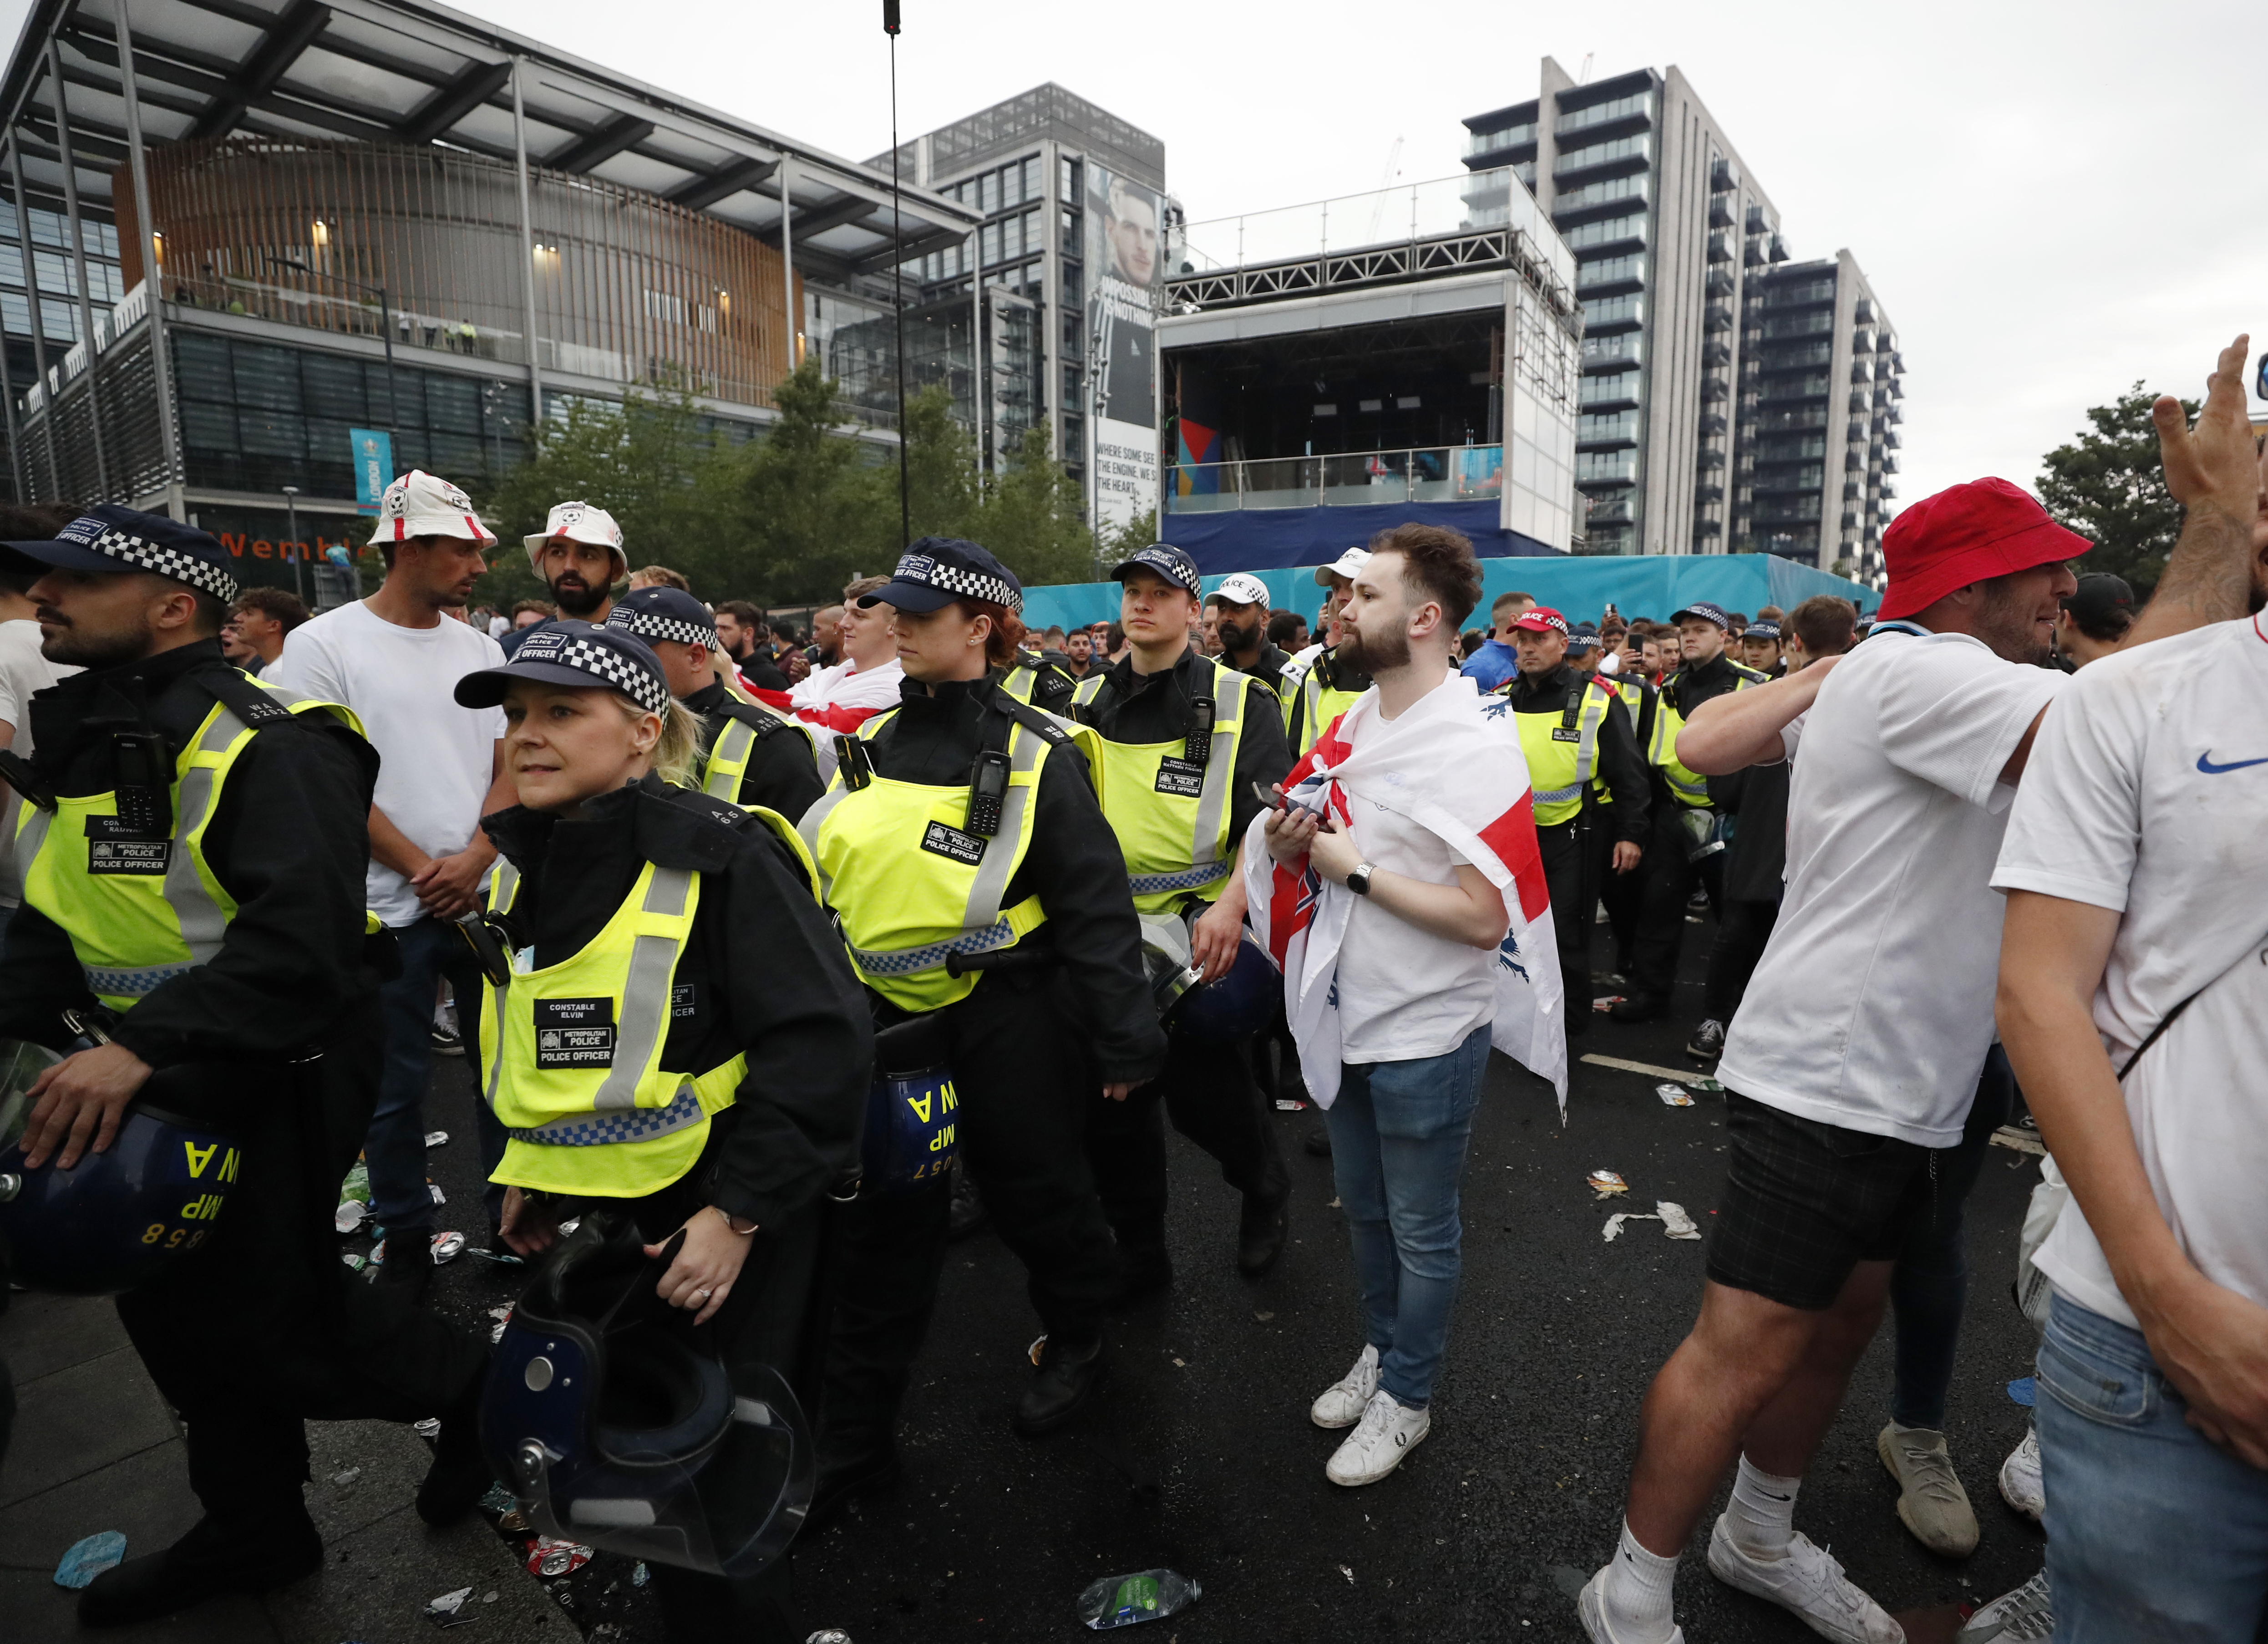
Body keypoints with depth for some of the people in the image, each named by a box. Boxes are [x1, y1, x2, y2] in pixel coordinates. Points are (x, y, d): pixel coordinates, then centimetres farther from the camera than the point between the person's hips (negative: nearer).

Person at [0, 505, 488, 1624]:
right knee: (173, 1303, 20)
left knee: (266, 1313, -1)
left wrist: (143, 1046, -38)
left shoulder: (267, 747, -21)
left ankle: (470, 1388, 26)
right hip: (148, 1074, 9)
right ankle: (254, 1530, 41)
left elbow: (303, 935, -32)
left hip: (278, 1070, -9)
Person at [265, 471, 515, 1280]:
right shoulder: (323, 645, -4)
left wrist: (472, 859, -9)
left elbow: (510, 767, 6)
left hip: (488, 897, 4)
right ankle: (406, 1239, 25)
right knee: (395, 1086, 8)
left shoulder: (480, 649, 8)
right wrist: (421, 869, -10)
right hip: (389, 908, -4)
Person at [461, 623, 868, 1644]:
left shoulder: (726, 859, -21)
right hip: (588, 1217, 8)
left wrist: (739, 1214, -24)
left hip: (720, 1221, -8)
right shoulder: (522, 865, 3)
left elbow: (820, 1044, -24)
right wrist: (527, 1169, 14)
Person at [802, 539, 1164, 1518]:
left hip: (1007, 1018, -5)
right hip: (893, 1020, 6)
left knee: (1033, 1191, 14)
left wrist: (1124, 1039, -13)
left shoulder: (1035, 756, -13)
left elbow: (1095, 905, -13)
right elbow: (825, 876, 14)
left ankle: (1076, 1342, 42)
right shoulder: (875, 746, 6)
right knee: (885, 1222, 11)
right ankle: (855, 1436, 25)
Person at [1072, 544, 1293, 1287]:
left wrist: (1230, 907, -26)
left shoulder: (1239, 702, -4)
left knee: (1206, 1096, 3)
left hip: (1204, 932, -4)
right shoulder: (1090, 702, 11)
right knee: (1111, 1101, 9)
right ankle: (1138, 1253, 30)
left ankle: (1264, 1191, 37)